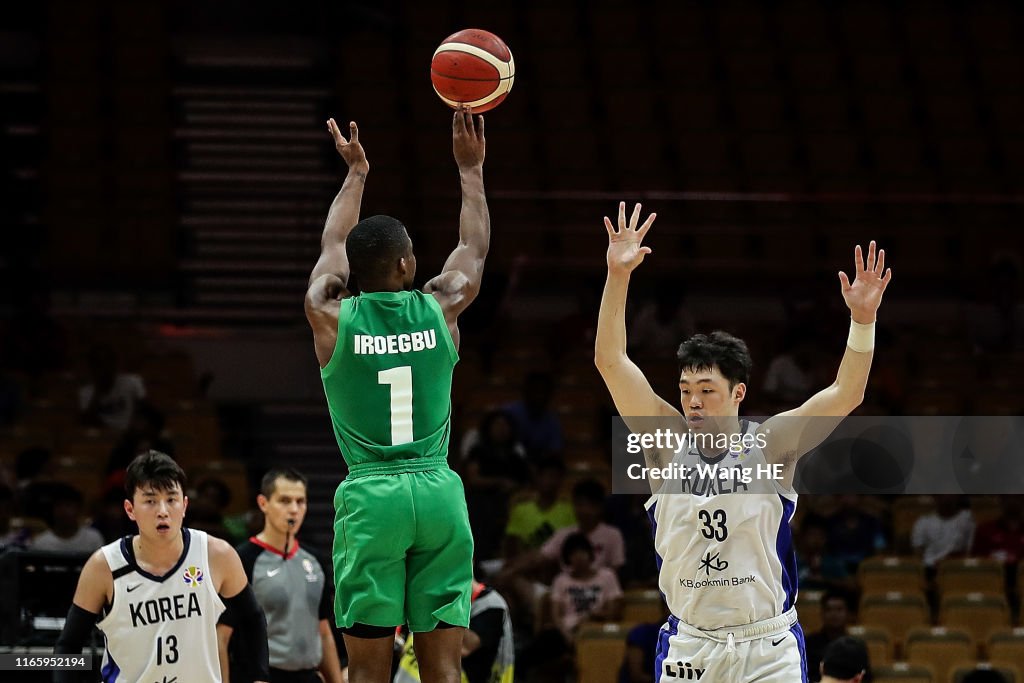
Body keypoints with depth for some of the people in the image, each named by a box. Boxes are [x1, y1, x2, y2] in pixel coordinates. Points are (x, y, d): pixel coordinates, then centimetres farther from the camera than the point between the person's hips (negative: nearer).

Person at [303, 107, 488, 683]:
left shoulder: (332, 317, 2)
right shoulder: (440, 309, 4)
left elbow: (335, 246, 23)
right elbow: (475, 246, 24)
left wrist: (356, 174, 38)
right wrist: (471, 168, 37)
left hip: (370, 495, -1)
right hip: (439, 492, 1)